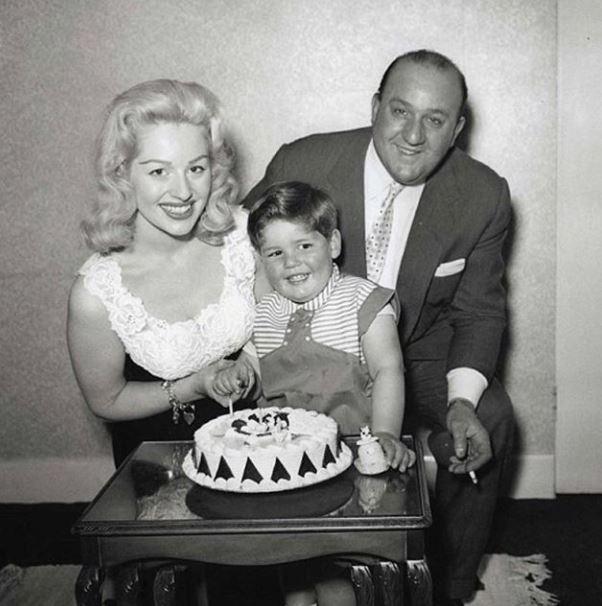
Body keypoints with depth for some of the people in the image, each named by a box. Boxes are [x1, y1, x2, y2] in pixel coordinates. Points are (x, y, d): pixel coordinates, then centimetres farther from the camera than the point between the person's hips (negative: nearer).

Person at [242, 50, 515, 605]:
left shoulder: (484, 196, -13)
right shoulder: (300, 164, -18)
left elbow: (479, 310, -4)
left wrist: (463, 400, -22)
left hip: (421, 348, 1)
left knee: (491, 423, -21)